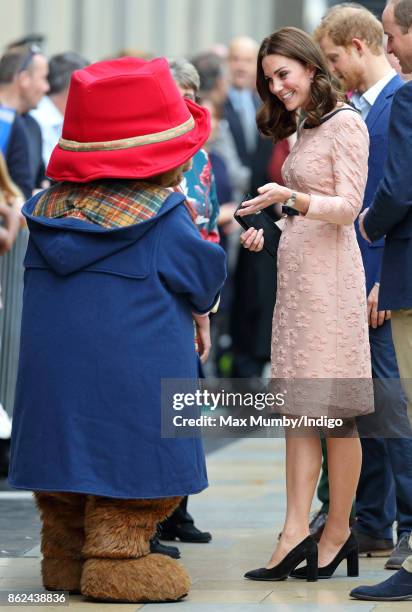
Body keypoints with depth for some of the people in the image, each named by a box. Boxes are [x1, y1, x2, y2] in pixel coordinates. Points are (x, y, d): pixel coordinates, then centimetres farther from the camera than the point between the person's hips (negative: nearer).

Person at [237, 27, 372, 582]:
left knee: (335, 410, -4)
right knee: (298, 408, 2)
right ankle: (296, 533, -2)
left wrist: (289, 197, -25)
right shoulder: (305, 129, 19)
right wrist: (268, 229, 9)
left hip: (330, 275, -9)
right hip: (295, 273, 9)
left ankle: (337, 532, 2)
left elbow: (348, 206, -13)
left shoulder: (345, 124, -7)